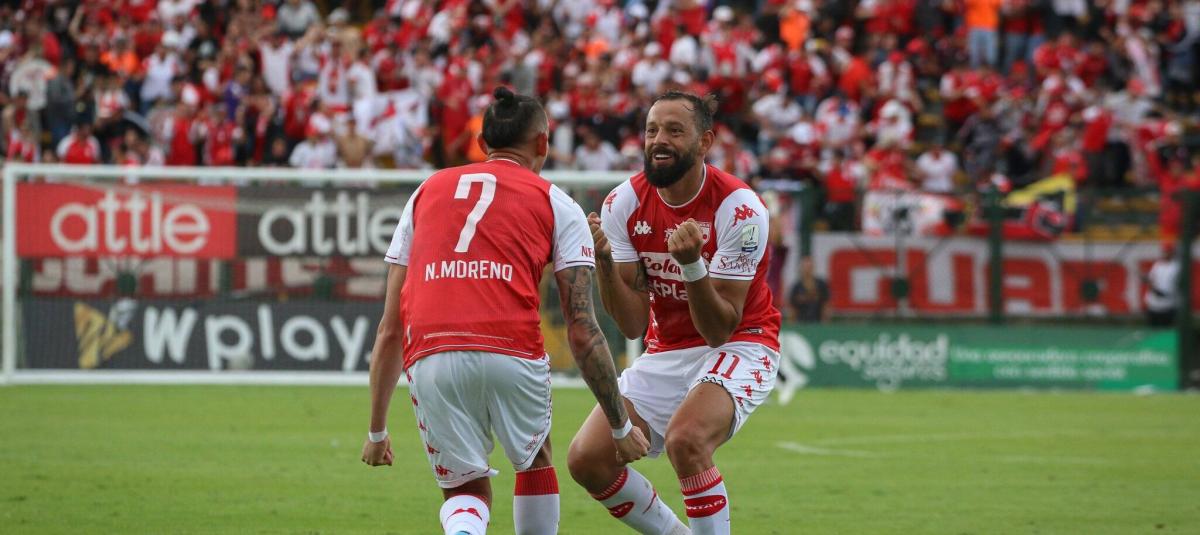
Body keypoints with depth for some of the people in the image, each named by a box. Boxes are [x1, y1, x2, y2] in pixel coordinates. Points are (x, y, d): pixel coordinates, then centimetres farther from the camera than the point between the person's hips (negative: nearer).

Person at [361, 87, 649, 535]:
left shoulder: (427, 191, 26)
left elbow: (390, 329, 24)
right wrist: (620, 426, 17)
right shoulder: (555, 204, 18)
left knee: (465, 492, 16)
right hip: (512, 353, -2)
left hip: (429, 359, 2)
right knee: (536, 460, 28)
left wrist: (377, 430, 29)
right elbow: (582, 330, 10)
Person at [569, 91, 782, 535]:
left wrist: (692, 264, -37)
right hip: (665, 351, 5)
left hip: (740, 345, -5)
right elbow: (633, 325, -9)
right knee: (587, 459, -8)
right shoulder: (624, 203, -8)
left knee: (686, 439, -34)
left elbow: (720, 331, -21)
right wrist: (603, 260, -25)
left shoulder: (738, 207, -20)